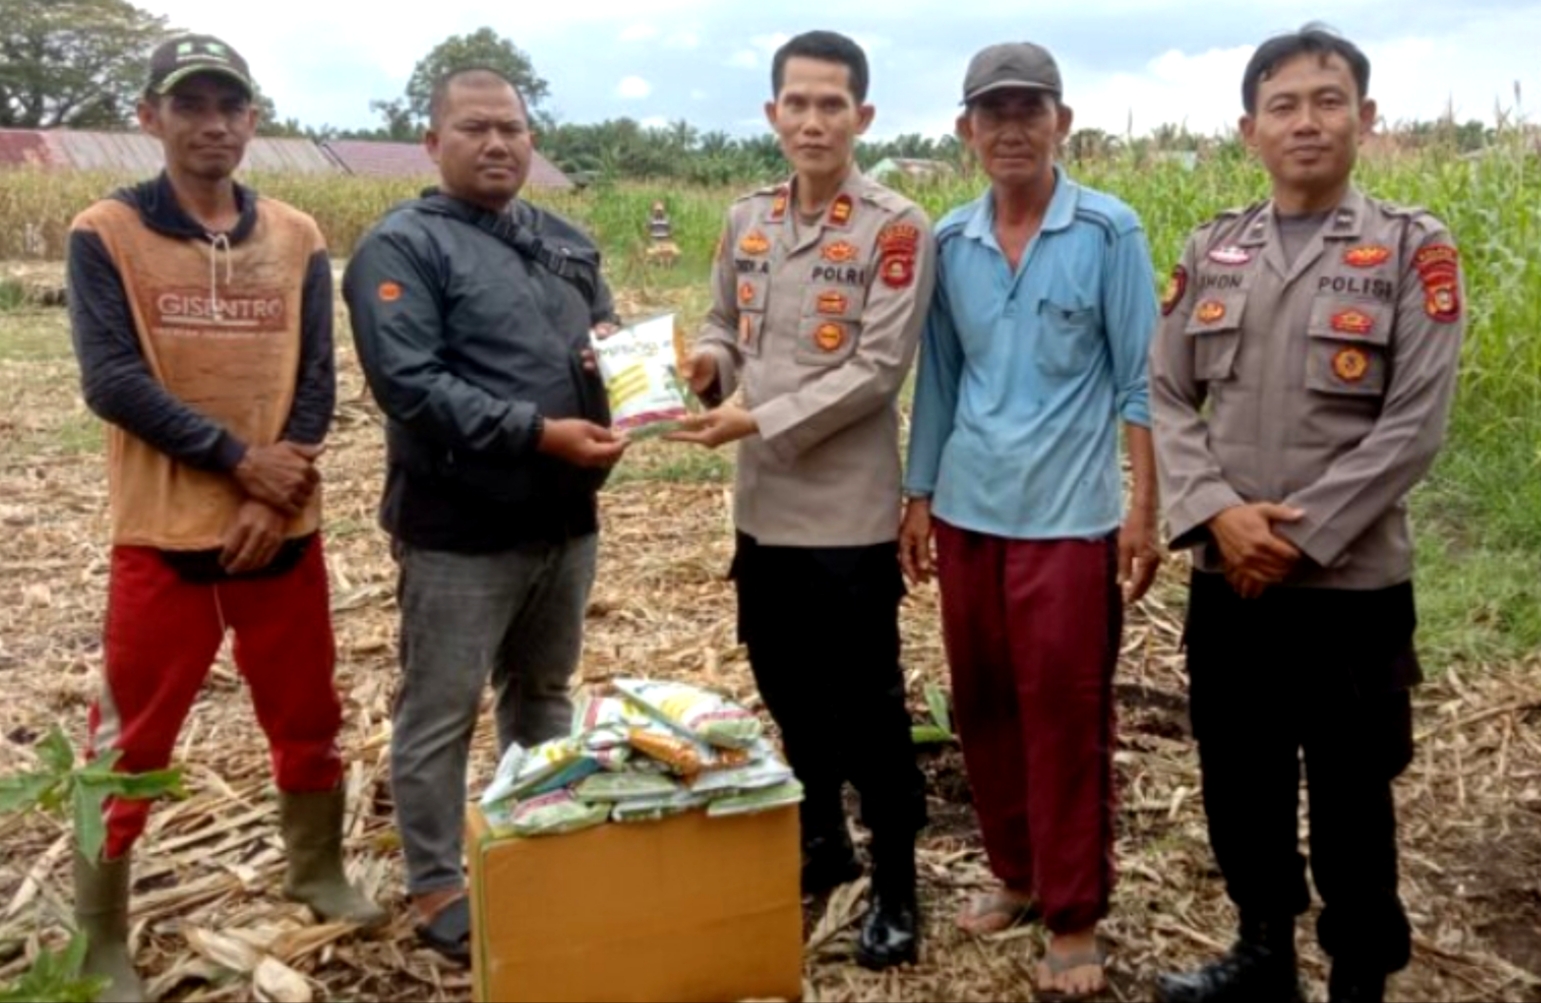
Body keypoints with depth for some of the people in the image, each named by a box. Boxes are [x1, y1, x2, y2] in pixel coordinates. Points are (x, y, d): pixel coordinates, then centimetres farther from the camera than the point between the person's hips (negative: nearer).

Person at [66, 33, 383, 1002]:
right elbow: (112, 380, -12)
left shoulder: (297, 238, 5)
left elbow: (318, 382, 0)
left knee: (310, 720, 15)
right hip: (162, 535, -3)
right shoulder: (106, 233, -3)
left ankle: (319, 874, 36)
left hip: (285, 530, 3)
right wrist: (240, 459, -16)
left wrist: (273, 503, -11)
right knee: (131, 744, 5)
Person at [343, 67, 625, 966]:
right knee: (443, 714, 4)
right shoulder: (402, 246, -8)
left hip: (566, 520, 7)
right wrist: (539, 432, -24)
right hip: (460, 529, -6)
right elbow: (411, 386, -19)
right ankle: (438, 888, 20)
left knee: (545, 693, 19)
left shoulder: (568, 242, 14)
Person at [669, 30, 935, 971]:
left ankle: (896, 885, 22)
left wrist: (761, 422, -20)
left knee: (868, 709, 4)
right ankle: (821, 843, 39)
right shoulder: (746, 221, 9)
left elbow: (878, 370, -15)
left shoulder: (898, 228, -9)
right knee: (789, 694, 19)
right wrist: (705, 363, -5)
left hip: (848, 513, -6)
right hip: (762, 507, 6)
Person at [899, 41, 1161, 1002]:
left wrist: (1145, 510, -9)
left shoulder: (1110, 231, -5)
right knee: (984, 708, 13)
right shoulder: (949, 242, 6)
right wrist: (920, 495, 10)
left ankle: (1075, 914, 17)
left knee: (1066, 717, 2)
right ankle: (1018, 873, 31)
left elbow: (1140, 379, -5)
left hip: (1068, 515, -4)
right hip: (968, 511, 4)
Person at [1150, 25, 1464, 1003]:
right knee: (1239, 784, 16)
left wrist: (1298, 535, -15)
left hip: (1351, 585, -3)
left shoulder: (1414, 247, -4)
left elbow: (1414, 424, -11)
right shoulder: (1211, 250, 6)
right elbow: (1165, 397, 3)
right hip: (1225, 582, 4)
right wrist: (1219, 514, -12)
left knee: (1350, 802, 9)